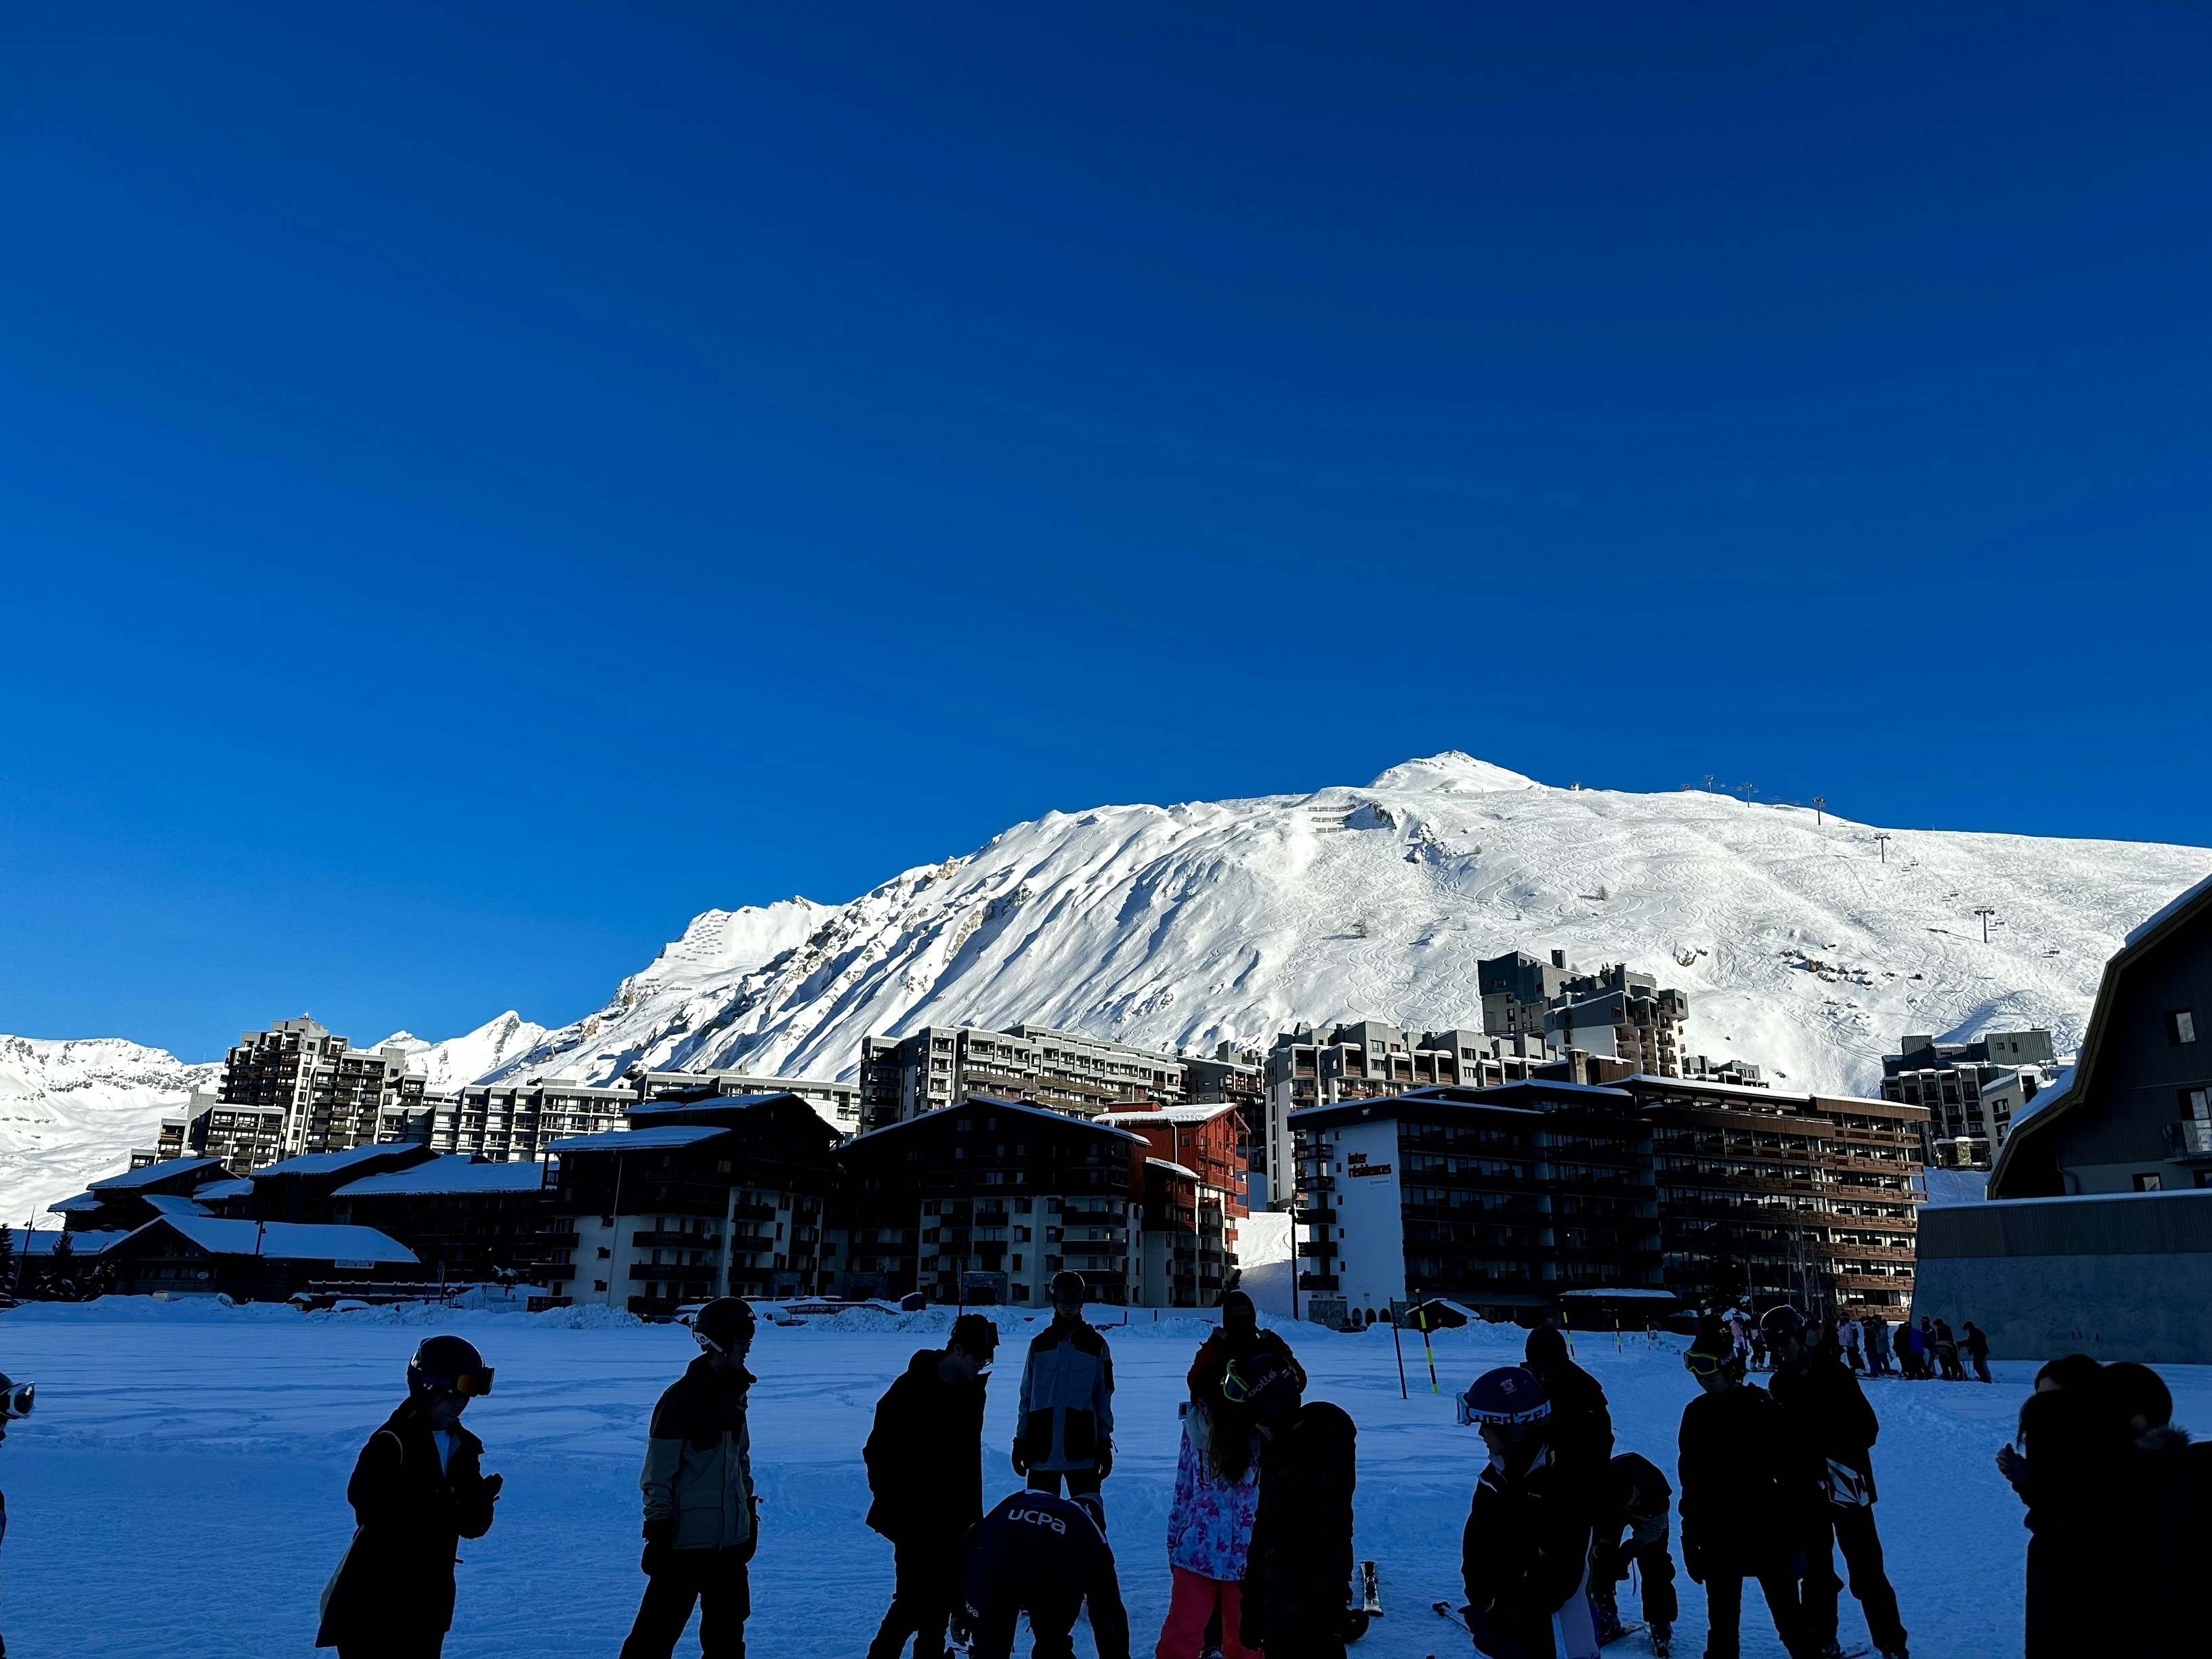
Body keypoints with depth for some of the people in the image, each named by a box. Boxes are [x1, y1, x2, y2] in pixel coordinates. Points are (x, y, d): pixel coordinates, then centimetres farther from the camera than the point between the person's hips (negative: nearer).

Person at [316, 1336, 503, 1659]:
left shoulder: (465, 1448, 6)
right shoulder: (391, 1443, -14)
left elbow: (472, 1526, 6)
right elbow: (366, 1502, -26)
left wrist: (480, 1502, -17)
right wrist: (439, 1507, -31)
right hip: (374, 1595, -6)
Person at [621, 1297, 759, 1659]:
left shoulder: (734, 1394, 8)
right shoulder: (681, 1397, -15)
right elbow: (658, 1472, -14)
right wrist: (657, 1527, -15)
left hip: (731, 1541, 7)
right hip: (685, 1540, -7)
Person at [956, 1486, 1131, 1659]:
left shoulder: (1021, 1500, 41)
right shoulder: (1091, 1531, 36)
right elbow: (1110, 1611, 37)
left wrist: (959, 1612, 31)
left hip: (992, 1564, 1)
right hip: (1056, 1574, 0)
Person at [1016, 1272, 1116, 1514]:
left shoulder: (1096, 1345, 5)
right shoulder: (1039, 1344, 10)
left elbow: (1104, 1397, 6)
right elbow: (1027, 1396, 12)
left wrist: (1105, 1442, 2)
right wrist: (1021, 1440, 8)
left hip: (1081, 1450, -2)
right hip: (1042, 1448, 2)